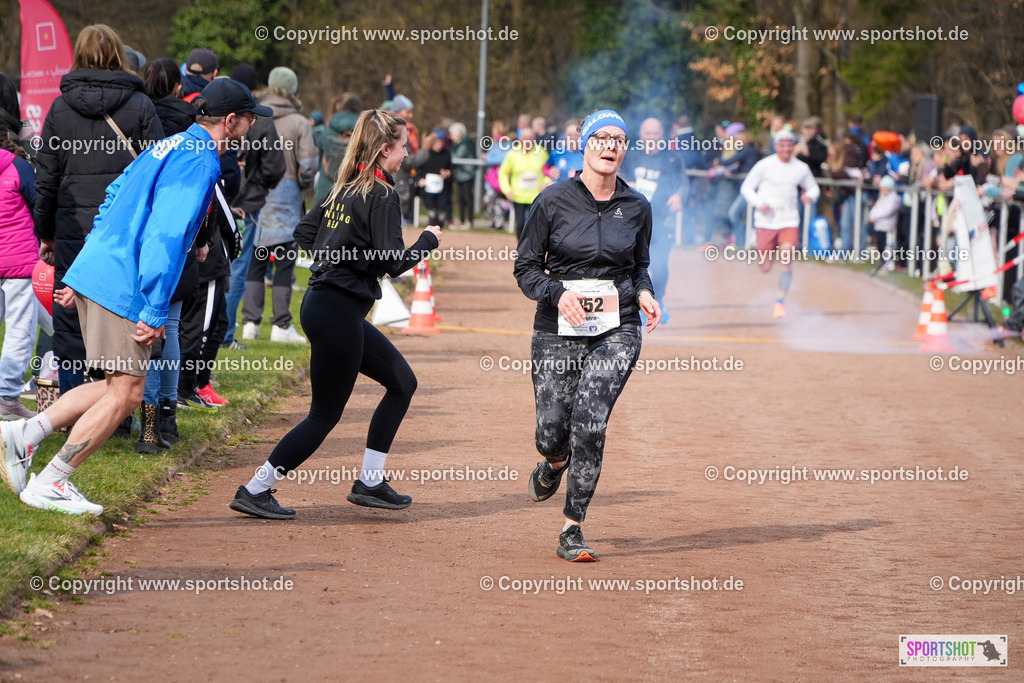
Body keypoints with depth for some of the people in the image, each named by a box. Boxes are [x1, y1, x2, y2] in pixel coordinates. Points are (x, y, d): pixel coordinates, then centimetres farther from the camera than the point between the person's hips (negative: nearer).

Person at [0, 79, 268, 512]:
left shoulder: (173, 146, 18)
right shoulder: (199, 161, -13)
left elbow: (115, 197, 25)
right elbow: (165, 235, -22)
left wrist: (84, 278, 27)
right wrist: (155, 310, -23)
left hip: (95, 273, 10)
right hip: (123, 287, -10)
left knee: (120, 390, 14)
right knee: (125, 394, -4)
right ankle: (48, 484, -1)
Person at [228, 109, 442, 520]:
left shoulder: (345, 189, 12)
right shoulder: (382, 196, -14)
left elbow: (304, 232, 17)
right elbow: (394, 262, -19)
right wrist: (429, 240, -2)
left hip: (323, 299, 10)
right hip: (338, 311, -10)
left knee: (403, 382, 17)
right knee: (325, 415, -3)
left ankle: (369, 483, 19)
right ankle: (255, 490, 0)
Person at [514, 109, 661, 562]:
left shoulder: (636, 207, 4)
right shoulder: (554, 201, -3)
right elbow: (526, 268, 0)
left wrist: (644, 293, -3)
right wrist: (558, 292, -18)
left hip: (617, 330, 0)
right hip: (557, 331, 0)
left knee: (590, 423, -17)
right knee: (552, 434, -1)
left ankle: (572, 531, -7)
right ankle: (554, 465, 40)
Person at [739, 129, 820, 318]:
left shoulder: (801, 168, 4)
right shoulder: (764, 165, -4)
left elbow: (813, 188, 18)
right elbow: (746, 187, 1)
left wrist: (810, 196, -7)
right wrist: (759, 203, -16)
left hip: (789, 222, 1)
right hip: (766, 222, -1)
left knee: (787, 261, -17)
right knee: (766, 268, 0)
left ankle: (780, 302, -4)